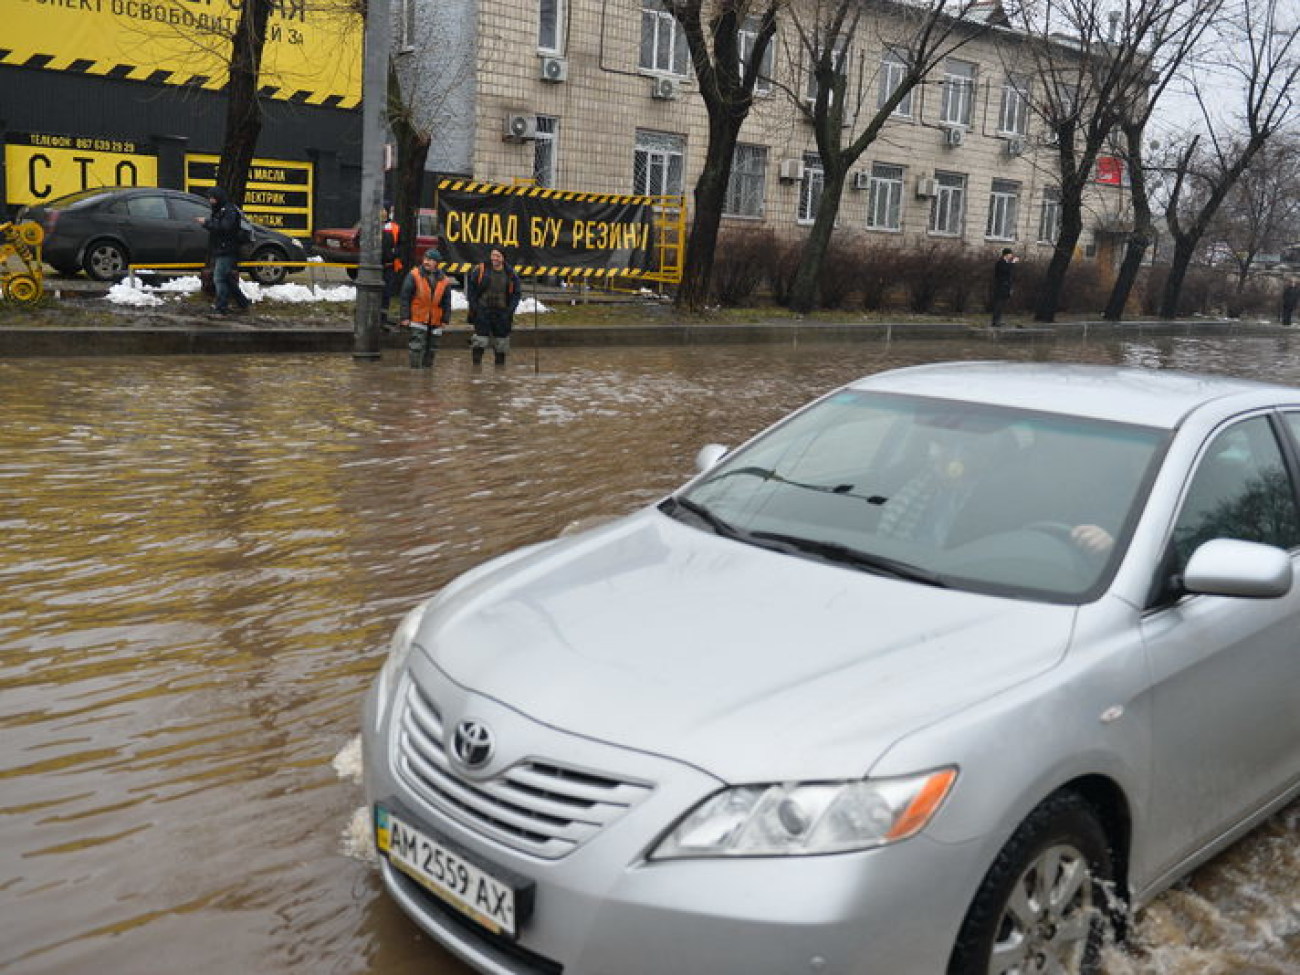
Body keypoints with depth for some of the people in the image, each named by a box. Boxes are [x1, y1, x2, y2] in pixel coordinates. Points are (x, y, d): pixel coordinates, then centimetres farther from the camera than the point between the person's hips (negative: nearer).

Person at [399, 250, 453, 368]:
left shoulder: (444, 281, 5)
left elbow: (447, 302, 11)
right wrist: (405, 317, -10)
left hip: (436, 321, 4)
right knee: (417, 347, -9)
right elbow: (405, 297, -5)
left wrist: (445, 320, 4)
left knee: (432, 349, 11)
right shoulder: (414, 276, -4)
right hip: (418, 319, -4)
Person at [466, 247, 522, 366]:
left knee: (501, 343, 8)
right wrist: (473, 305, -4)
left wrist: (511, 309, -1)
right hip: (482, 311, -2)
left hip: (502, 314, 2)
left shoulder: (510, 274, 4)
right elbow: (471, 287, 4)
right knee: (480, 341, -6)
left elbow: (517, 293, 10)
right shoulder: (480, 270, -1)